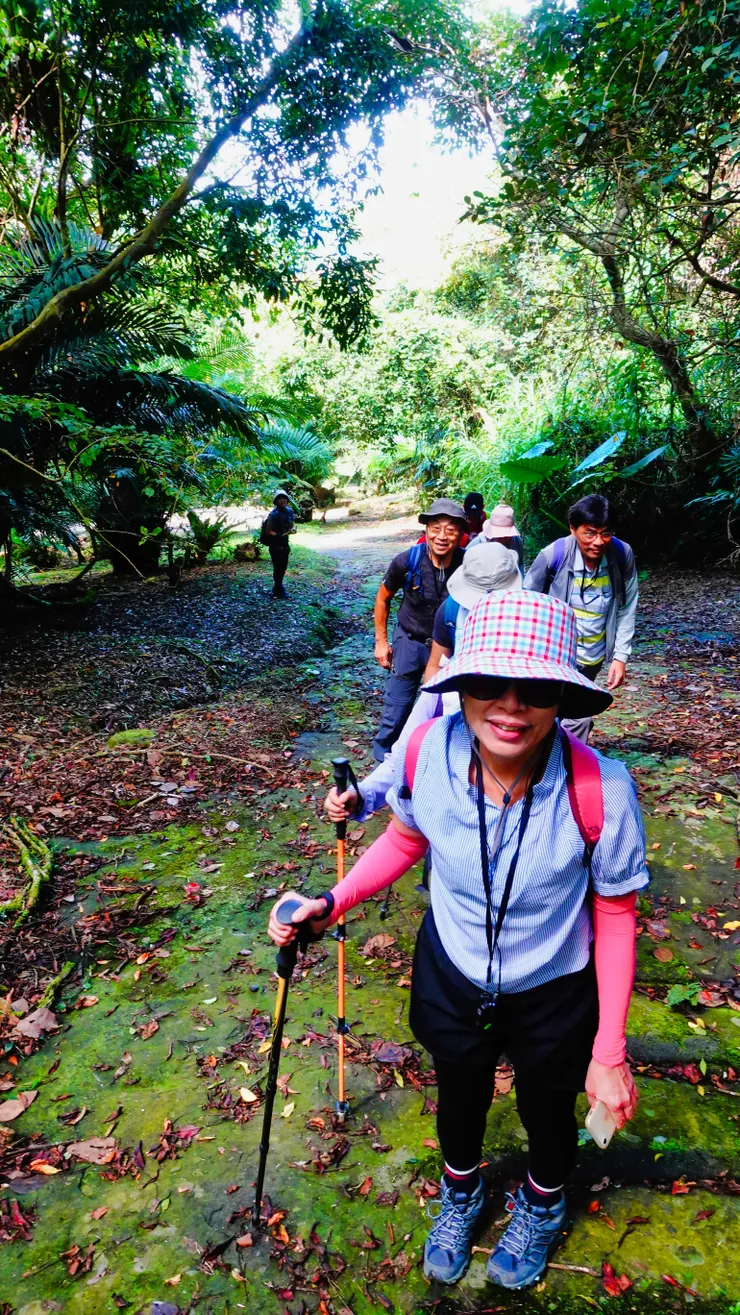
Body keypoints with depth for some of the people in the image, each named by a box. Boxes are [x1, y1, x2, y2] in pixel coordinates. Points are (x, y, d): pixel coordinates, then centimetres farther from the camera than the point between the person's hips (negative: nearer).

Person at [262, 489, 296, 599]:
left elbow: (292, 524, 15)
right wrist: (280, 535, -27)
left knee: (283, 568, 16)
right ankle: (280, 591, 16)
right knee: (278, 568, 1)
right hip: (275, 546, -7)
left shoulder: (289, 511, 0)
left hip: (285, 544, 7)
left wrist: (293, 529, -7)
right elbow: (268, 531, -17)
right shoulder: (273, 514, -19)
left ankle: (276, 589, 33)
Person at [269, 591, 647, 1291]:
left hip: (555, 994, -1)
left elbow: (615, 915, -17)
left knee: (547, 1109, 28)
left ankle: (542, 1205, 66)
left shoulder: (601, 789, -34)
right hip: (452, 976, 2)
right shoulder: (428, 752, -28)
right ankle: (461, 1193, 67)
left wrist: (610, 1052, -12)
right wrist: (330, 904, -15)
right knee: (458, 1096, 30)